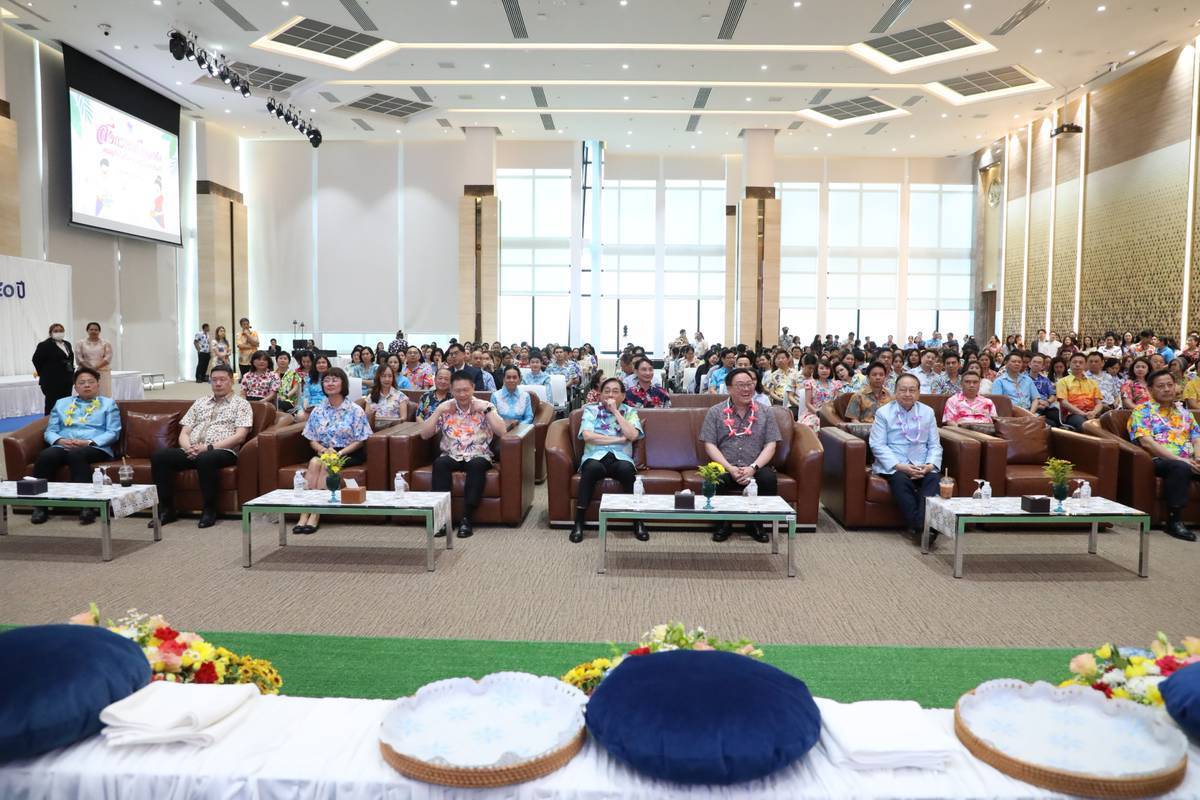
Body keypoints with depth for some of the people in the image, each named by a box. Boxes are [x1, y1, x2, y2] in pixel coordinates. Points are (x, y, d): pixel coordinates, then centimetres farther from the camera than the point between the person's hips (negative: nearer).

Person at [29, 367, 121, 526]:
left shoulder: (108, 404, 17)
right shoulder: (61, 403, 27)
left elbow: (113, 433, 4)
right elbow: (50, 431, 17)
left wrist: (89, 442, -12)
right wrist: (60, 440, -7)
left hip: (96, 448, -3)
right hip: (63, 446, 3)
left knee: (76, 454, -38)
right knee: (45, 456, -31)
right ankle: (40, 506, -27)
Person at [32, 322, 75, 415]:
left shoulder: (67, 344, 14)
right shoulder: (44, 345, -8)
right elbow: (36, 360, -8)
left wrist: (72, 374, 14)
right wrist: (44, 374, -4)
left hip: (67, 380, 7)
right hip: (52, 381, -7)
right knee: (52, 405, -3)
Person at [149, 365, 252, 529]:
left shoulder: (241, 404, 9)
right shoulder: (200, 403, 24)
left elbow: (239, 436, -5)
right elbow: (184, 433, 18)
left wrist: (209, 447, -15)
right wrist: (188, 448, -6)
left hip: (223, 451, -5)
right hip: (192, 451, 5)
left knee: (205, 459, -38)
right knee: (159, 456, -20)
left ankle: (209, 510, -21)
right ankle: (166, 509, -10)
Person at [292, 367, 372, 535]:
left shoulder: (355, 410, -1)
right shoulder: (317, 411, 10)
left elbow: (359, 441, -3)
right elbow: (312, 440, 10)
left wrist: (339, 453, -17)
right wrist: (323, 449, -13)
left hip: (349, 453, -3)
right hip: (324, 452, 3)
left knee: (327, 464, -32)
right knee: (314, 462, -30)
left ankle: (315, 516, -33)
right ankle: (304, 514, -35)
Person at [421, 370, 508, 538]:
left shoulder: (485, 406, 3)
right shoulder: (445, 408, 8)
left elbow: (501, 431, -10)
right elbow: (424, 434, 1)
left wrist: (487, 410, -13)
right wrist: (438, 411, -7)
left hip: (478, 456, -2)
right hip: (452, 456, 2)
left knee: (477, 465, -36)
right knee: (439, 463, -31)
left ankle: (467, 519, -31)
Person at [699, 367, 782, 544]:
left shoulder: (765, 412, 11)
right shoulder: (715, 412, 7)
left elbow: (770, 445, 3)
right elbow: (710, 445, 0)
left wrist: (753, 467, -14)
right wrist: (730, 468, -14)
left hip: (755, 468, 1)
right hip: (725, 467, -1)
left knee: (769, 478, -30)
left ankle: (756, 524, -4)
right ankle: (724, 523, -7)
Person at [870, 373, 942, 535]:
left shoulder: (928, 412, 16)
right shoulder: (883, 412, 5)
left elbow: (934, 445, 13)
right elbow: (878, 445, -4)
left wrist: (930, 464, -9)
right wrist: (900, 466, -17)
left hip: (923, 467, 3)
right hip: (893, 466, -3)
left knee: (935, 478, -29)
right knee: (900, 479, -35)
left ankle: (923, 523, -37)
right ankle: (918, 526, -34)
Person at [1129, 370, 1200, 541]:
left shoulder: (1185, 414, 25)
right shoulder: (1142, 411, 5)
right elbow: (1147, 443, -8)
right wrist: (1179, 459, -16)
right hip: (1160, 461, -5)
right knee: (1180, 467, -38)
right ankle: (1174, 521, -29)